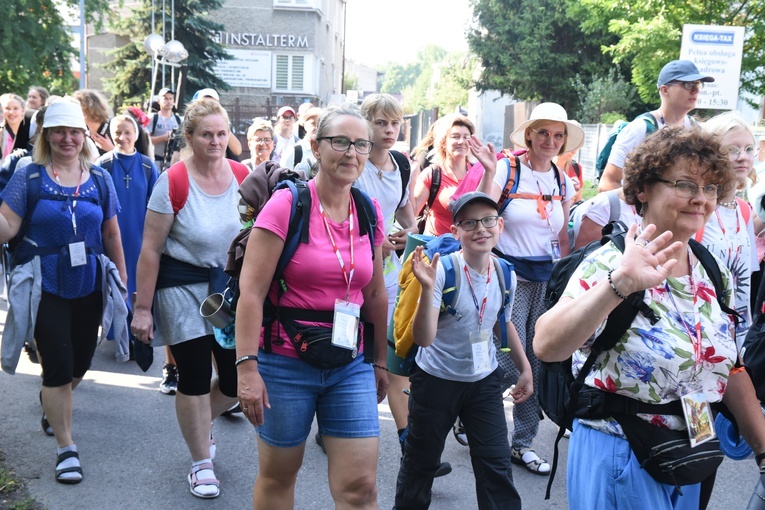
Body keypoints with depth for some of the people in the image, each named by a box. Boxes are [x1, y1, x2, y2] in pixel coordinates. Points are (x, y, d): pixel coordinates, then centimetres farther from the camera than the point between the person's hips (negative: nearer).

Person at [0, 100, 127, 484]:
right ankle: (66, 448, 12)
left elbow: (111, 235, 9)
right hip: (45, 288, -3)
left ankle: (52, 401, 48)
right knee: (58, 366, -3)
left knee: (80, 362, 13)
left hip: (89, 285, 3)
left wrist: (122, 279, 10)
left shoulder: (99, 178, 4)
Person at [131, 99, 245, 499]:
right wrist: (142, 308, -10)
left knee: (237, 379, 5)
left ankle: (200, 423, 39)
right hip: (184, 288, -4)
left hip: (234, 286, 4)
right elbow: (150, 249, -10)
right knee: (195, 377, 2)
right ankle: (201, 463, 23)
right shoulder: (173, 182, -12)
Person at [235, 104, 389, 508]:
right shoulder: (286, 205, -11)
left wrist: (380, 360, 18)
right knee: (278, 474, 13)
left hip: (351, 367, 4)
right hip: (286, 363, -4)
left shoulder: (370, 212, 4)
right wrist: (247, 366, -20)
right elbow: (251, 290, -14)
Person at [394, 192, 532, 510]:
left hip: (485, 380, 3)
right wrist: (428, 288, -42)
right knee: (421, 461, 14)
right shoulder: (443, 269, -22)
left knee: (497, 465, 2)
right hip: (437, 379, -3)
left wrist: (525, 369, 16)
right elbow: (424, 338, -29)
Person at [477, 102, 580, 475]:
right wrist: (489, 173, -25)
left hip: (547, 278, 5)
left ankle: (523, 444, 21)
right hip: (510, 275, -5)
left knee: (538, 364, 7)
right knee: (509, 365, -8)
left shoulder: (563, 182, 11)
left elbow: (562, 238, 16)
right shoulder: (508, 170, -5)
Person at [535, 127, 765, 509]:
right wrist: (617, 286, -46)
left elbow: (731, 369, 12)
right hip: (620, 459, -6)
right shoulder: (609, 265, -19)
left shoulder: (716, 276, 2)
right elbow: (545, 346, -35)